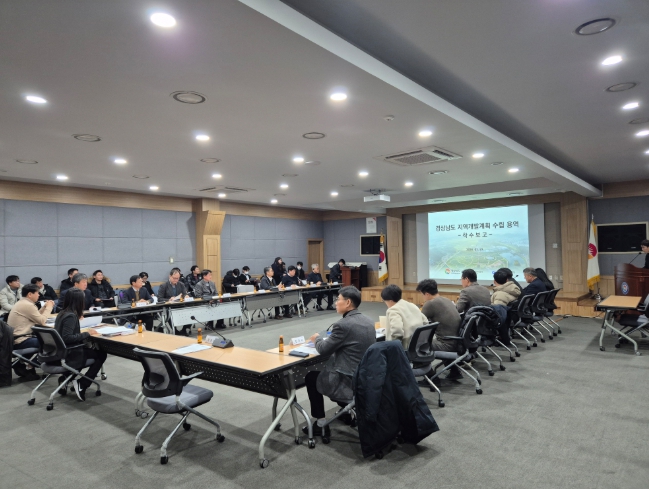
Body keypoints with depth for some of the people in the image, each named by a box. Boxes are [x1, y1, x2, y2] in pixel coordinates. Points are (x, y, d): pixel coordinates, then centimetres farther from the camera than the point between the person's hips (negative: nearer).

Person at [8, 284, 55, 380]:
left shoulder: (21, 303, 15)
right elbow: (42, 321, -15)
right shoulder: (27, 305, -19)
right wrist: (49, 307, -5)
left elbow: (36, 317, 15)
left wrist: (45, 306, 9)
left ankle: (21, 365, 19)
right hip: (20, 341, -11)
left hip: (14, 339, 11)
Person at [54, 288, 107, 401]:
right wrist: (86, 334, -22)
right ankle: (81, 385, 3)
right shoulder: (71, 316, -22)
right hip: (68, 355, -9)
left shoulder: (62, 313, 4)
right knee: (101, 354, 6)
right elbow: (67, 338, -30)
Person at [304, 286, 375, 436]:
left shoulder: (343, 324, -22)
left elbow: (324, 350, -11)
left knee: (311, 377, 15)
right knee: (327, 368, 32)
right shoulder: (368, 321, 3)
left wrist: (317, 339, 9)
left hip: (350, 382, -8)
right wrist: (326, 338, 17)